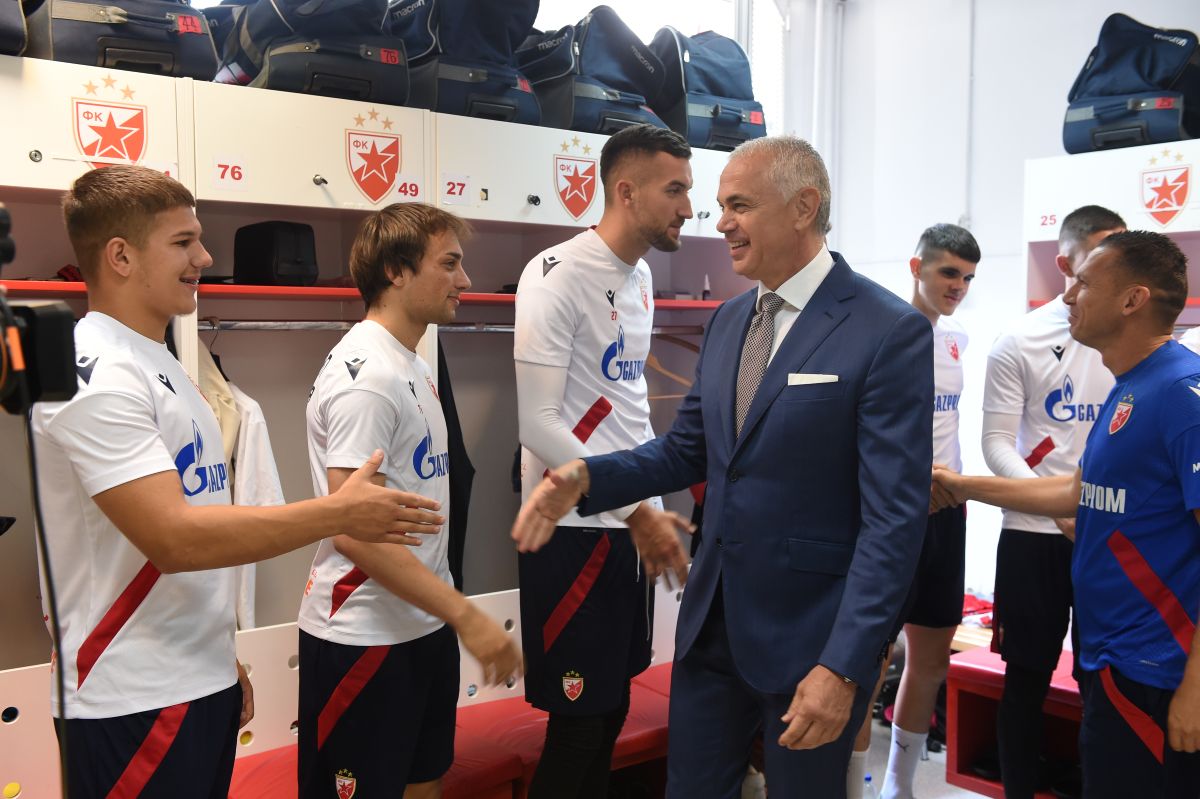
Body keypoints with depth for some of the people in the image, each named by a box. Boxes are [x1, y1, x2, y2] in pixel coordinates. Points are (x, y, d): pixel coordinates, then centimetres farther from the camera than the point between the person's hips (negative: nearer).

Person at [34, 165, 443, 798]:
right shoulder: (92, 376, -17)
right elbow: (173, 537, -25)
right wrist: (341, 513, -20)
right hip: (134, 703, -8)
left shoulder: (155, 364, 13)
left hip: (199, 681, 9)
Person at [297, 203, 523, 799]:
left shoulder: (411, 366, 10)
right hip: (363, 638, -9)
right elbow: (355, 532, -25)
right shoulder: (364, 376, -19)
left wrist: (449, 615, 12)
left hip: (423, 627, 9)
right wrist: (466, 615, -23)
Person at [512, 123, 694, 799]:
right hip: (577, 524, -8)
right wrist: (635, 509, -18)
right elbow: (539, 423, -18)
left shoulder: (641, 275, 11)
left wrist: (655, 499, 13)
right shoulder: (559, 275, -14)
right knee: (580, 717, 2)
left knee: (615, 704, 16)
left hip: (633, 521, 8)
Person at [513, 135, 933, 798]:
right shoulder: (727, 321, 8)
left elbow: (895, 517, -18)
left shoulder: (891, 332, -15)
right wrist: (587, 477, -5)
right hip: (710, 619, 6)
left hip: (809, 634, -6)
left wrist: (845, 667, -22)